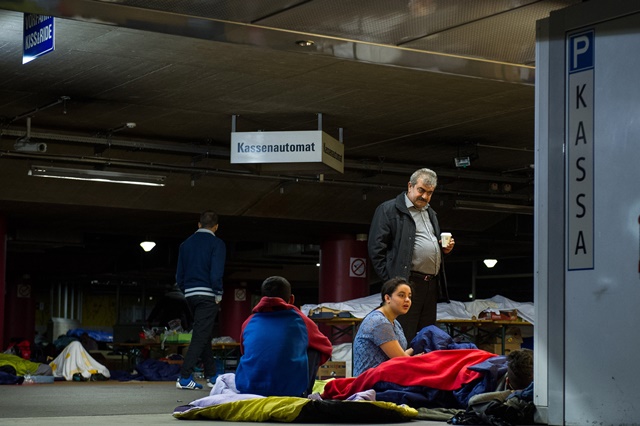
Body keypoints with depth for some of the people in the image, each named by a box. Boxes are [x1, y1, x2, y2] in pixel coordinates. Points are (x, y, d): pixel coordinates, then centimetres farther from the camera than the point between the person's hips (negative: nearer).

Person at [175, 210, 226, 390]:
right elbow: (216, 272, -15)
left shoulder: (186, 244, 12)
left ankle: (211, 375, 21)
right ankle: (184, 378, -14)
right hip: (207, 295, -6)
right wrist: (218, 295, -6)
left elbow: (179, 274, 11)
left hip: (190, 294, 6)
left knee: (204, 335, 16)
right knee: (200, 336, -7)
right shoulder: (216, 243, -5)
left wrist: (186, 291, 18)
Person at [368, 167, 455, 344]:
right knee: (404, 341, -12)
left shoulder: (430, 213, 24)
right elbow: (376, 248, -5)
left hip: (432, 284, 8)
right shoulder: (389, 209, 0)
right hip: (407, 283, -8)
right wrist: (391, 281, -12)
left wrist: (445, 249, 12)